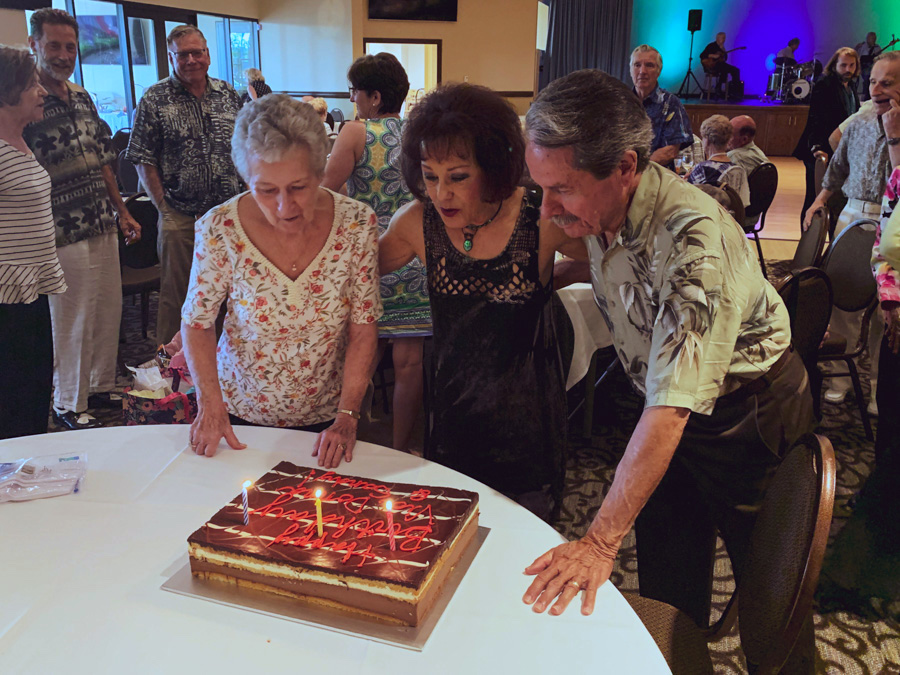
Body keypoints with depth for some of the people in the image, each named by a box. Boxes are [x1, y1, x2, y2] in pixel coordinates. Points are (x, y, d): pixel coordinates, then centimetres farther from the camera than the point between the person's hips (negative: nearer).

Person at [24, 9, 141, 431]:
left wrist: (122, 211, 18)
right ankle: (69, 405, 17)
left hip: (103, 226, 7)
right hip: (65, 233, -7)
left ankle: (101, 387, 30)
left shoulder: (83, 98, 12)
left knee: (109, 311, 13)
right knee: (73, 321, 1)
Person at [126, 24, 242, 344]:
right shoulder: (155, 99, -2)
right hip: (179, 216, -3)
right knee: (176, 292, 6)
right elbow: (143, 160, -4)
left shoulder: (229, 94, 8)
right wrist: (164, 207, -10)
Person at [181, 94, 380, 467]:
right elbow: (197, 323, -7)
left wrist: (347, 415, -15)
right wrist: (211, 405, -16)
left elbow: (364, 328, -11)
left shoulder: (356, 223, -18)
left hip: (325, 417, 1)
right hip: (241, 413, 0)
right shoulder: (220, 230, -20)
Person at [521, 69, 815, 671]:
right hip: (664, 403, 7)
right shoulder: (599, 207, -12)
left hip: (749, 411, -6)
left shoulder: (695, 237, -36)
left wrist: (600, 541, -38)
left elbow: (672, 410, -39)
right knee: (666, 577, 16)